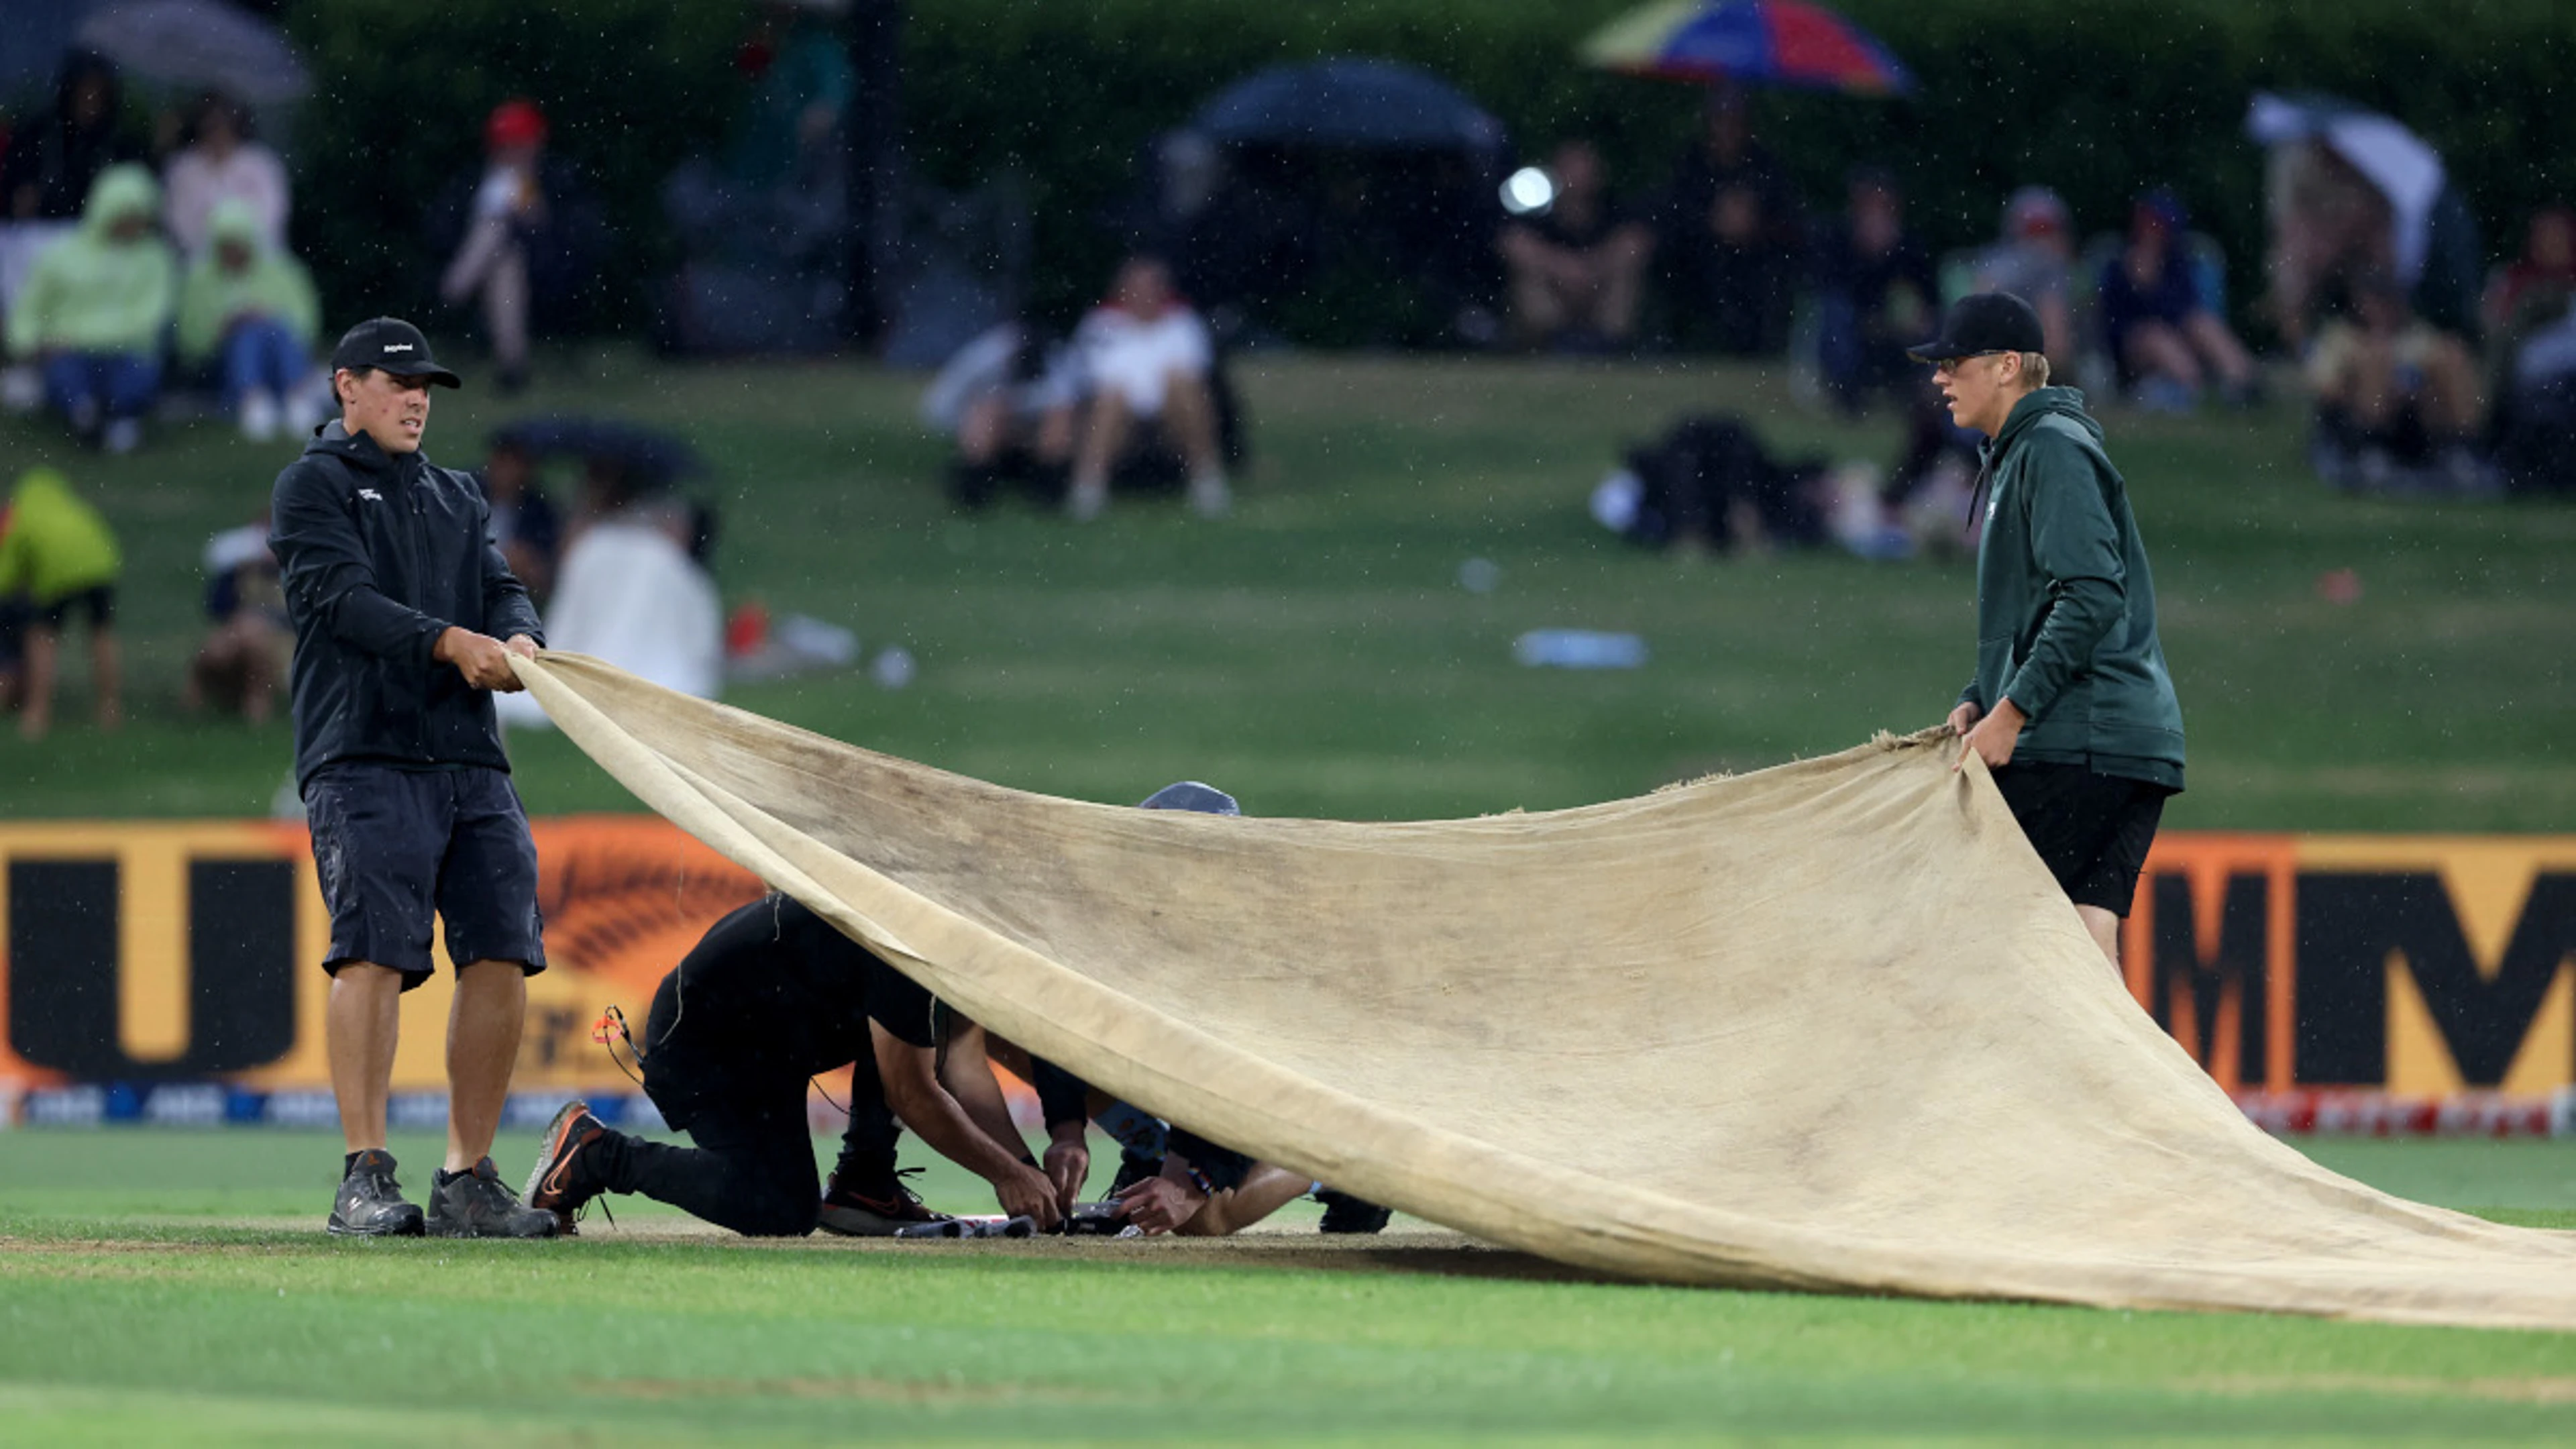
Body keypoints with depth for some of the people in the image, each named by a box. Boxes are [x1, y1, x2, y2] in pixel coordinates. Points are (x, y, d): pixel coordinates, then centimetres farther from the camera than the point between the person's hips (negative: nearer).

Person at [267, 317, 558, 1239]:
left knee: (502, 953, -2)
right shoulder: (313, 487, 6)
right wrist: (449, 642, -21)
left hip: (472, 760, 6)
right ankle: (366, 1179, -16)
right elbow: (340, 597, -9)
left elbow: (502, 589, 14)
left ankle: (469, 1181, 4)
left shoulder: (456, 498, 26)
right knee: (375, 951, -15)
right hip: (364, 758, -6)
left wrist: (517, 640, -10)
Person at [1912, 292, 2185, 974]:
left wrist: (2011, 710, -20)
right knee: (2088, 939, 3)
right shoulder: (2020, 453, 24)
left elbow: (2093, 596, -19)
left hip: (2077, 739, -10)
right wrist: (1978, 700, 13)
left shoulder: (2053, 450, -8)